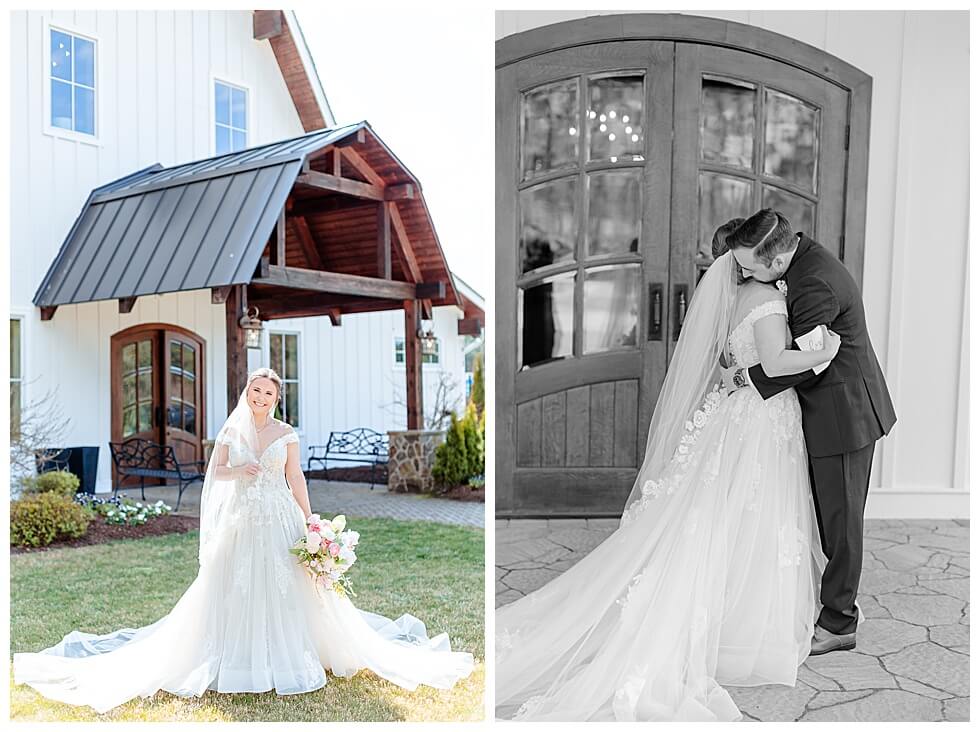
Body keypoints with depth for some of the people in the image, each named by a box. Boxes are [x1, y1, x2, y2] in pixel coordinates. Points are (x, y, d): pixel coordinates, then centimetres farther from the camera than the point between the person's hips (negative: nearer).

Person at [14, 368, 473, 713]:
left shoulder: (287, 434, 2)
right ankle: (239, 661, 18)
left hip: (280, 521, -1)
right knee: (234, 590, 3)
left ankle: (286, 657, 16)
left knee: (284, 590, 0)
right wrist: (240, 470, -17)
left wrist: (311, 524, -2)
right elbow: (216, 473, 4)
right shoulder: (232, 430, 5)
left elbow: (296, 480, 2)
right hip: (241, 521, 1)